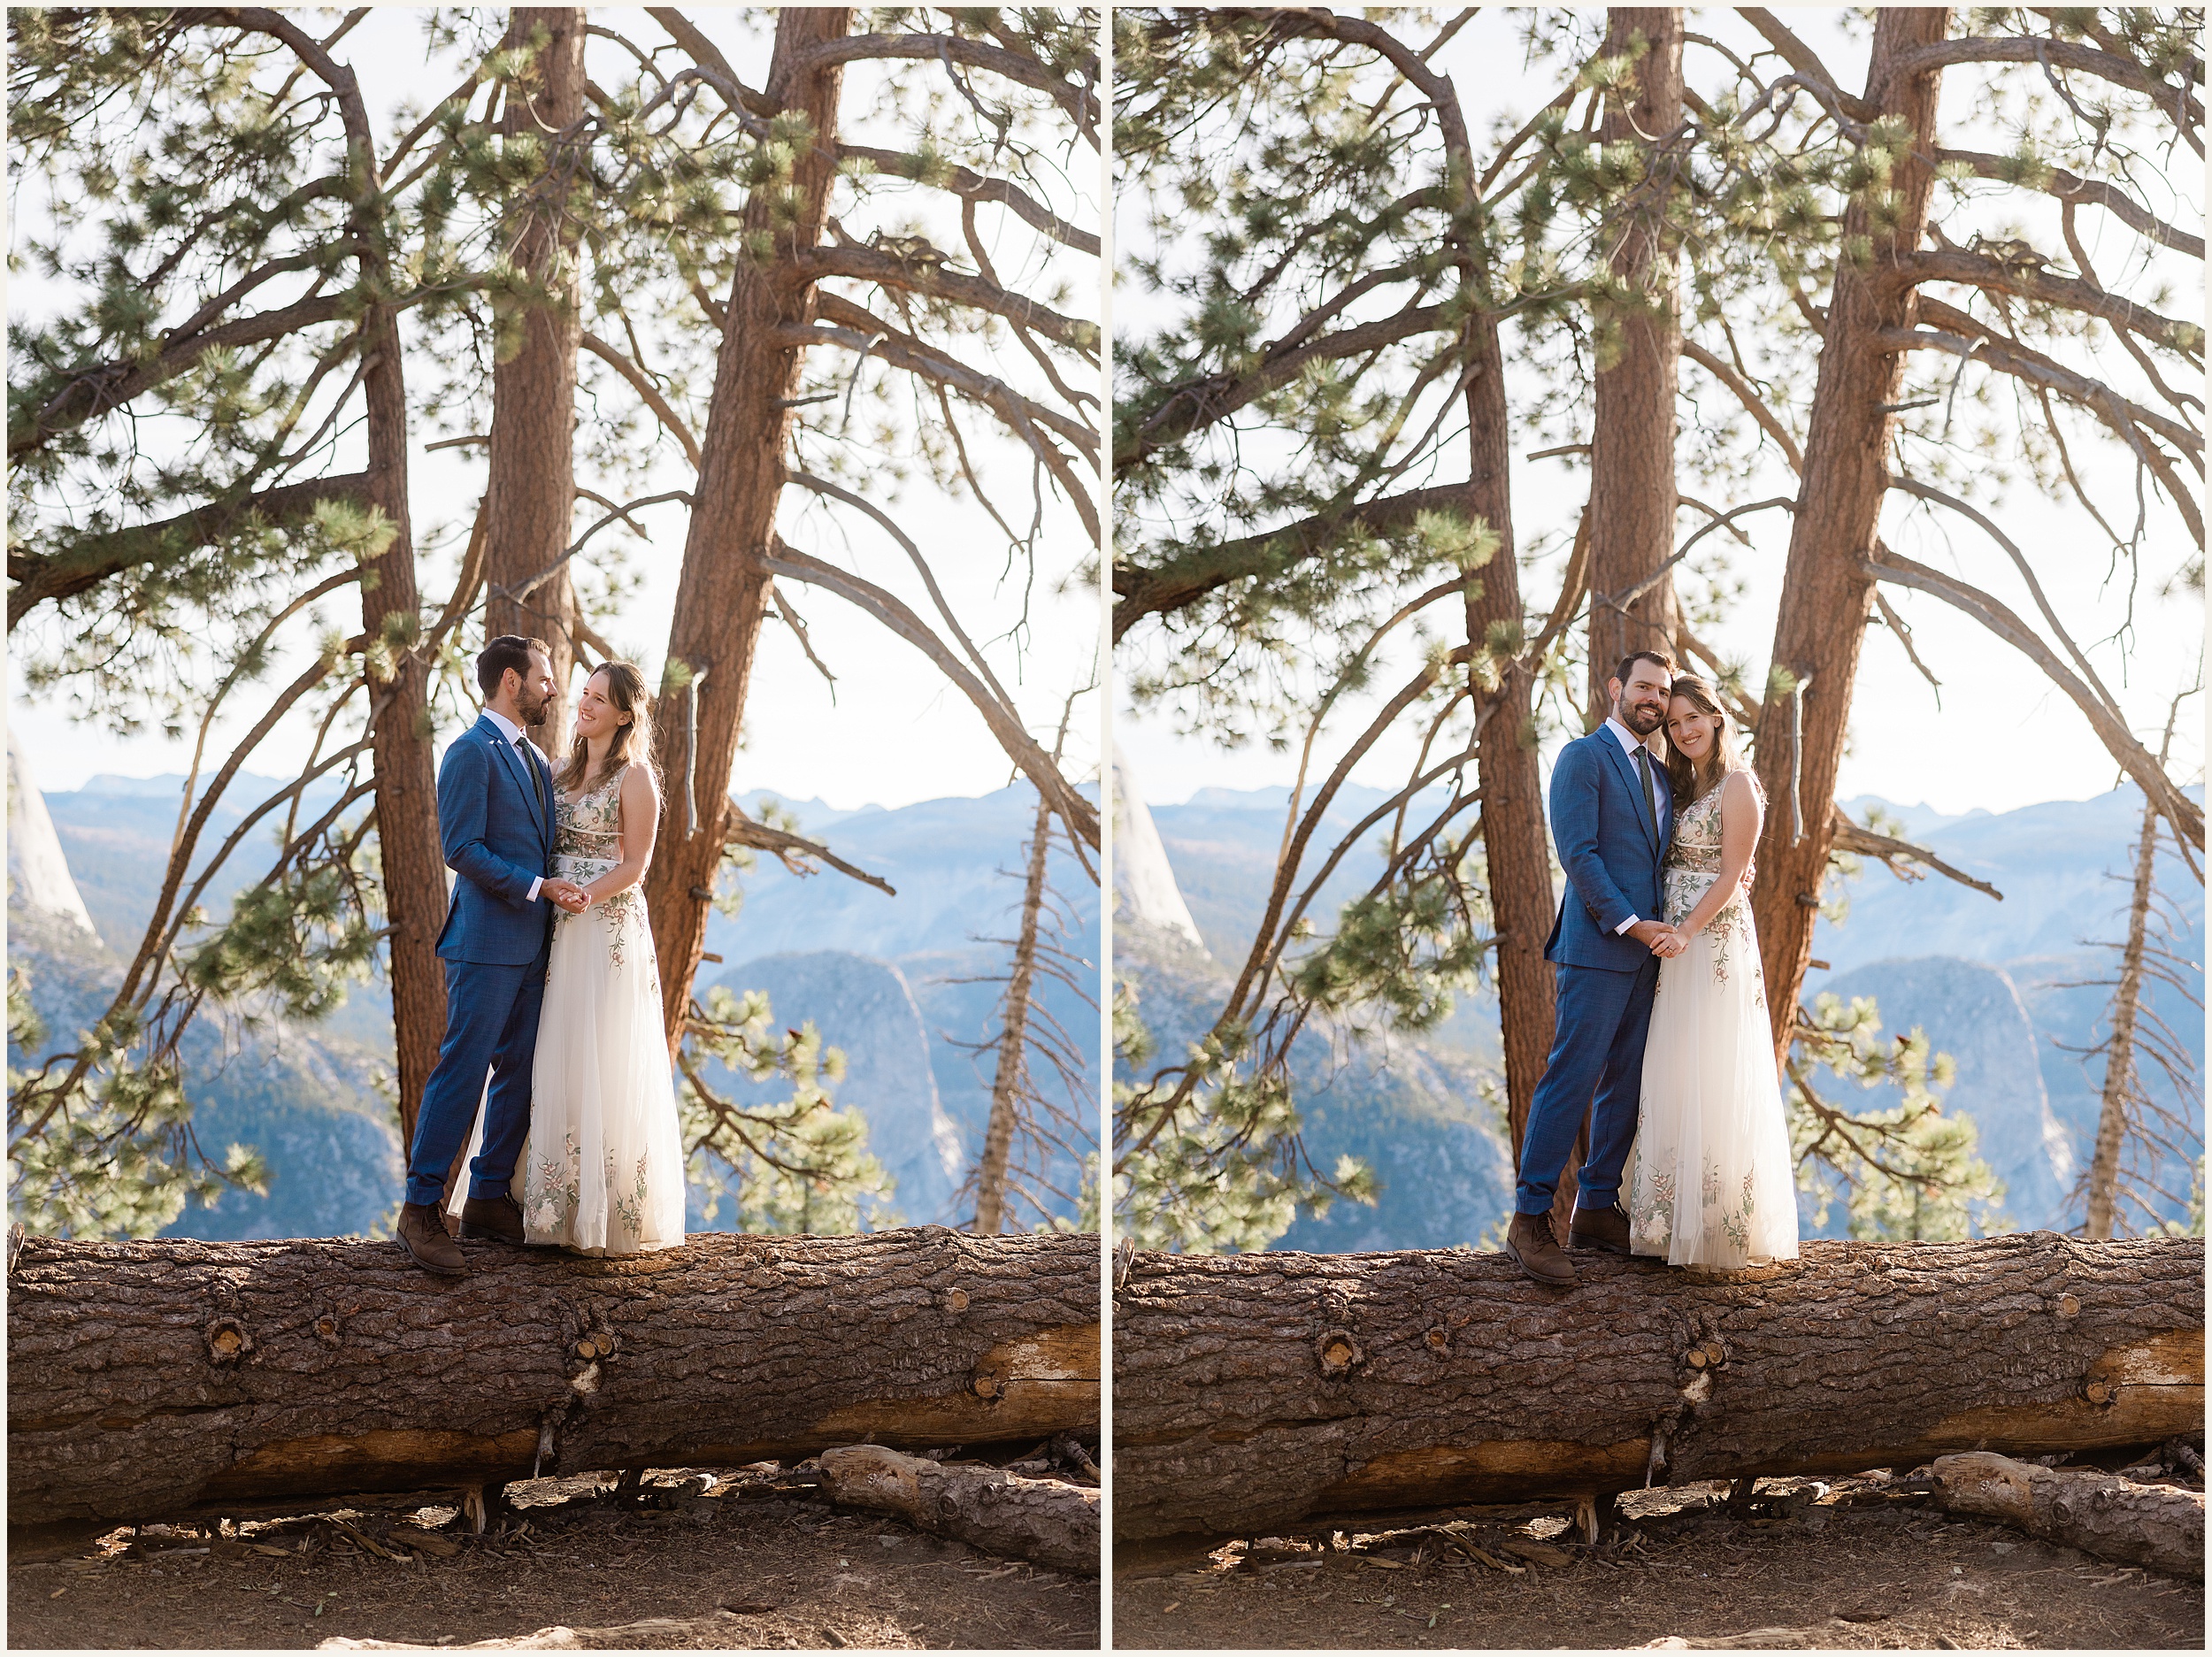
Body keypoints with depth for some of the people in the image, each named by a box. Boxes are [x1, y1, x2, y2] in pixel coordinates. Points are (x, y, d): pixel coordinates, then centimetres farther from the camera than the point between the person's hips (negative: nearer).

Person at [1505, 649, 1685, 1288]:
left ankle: (1597, 1209, 15)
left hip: (1646, 949, 8)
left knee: (1627, 1082, 9)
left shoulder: (1658, 773, 21)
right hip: (1597, 947, -8)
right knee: (1571, 1078, -10)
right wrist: (1631, 924, -17)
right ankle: (1531, 1219, -8)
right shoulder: (1583, 757, -4)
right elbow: (1578, 853, -13)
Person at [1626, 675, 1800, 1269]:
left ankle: (1721, 1225, -3)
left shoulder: (1736, 786, -8)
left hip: (1716, 939, -8)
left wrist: (1685, 931, -21)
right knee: (1673, 1078, 9)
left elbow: (1731, 875, -13)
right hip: (1676, 938, 8)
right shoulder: (1681, 786, 16)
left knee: (1713, 1079, -7)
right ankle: (1675, 1214, 14)